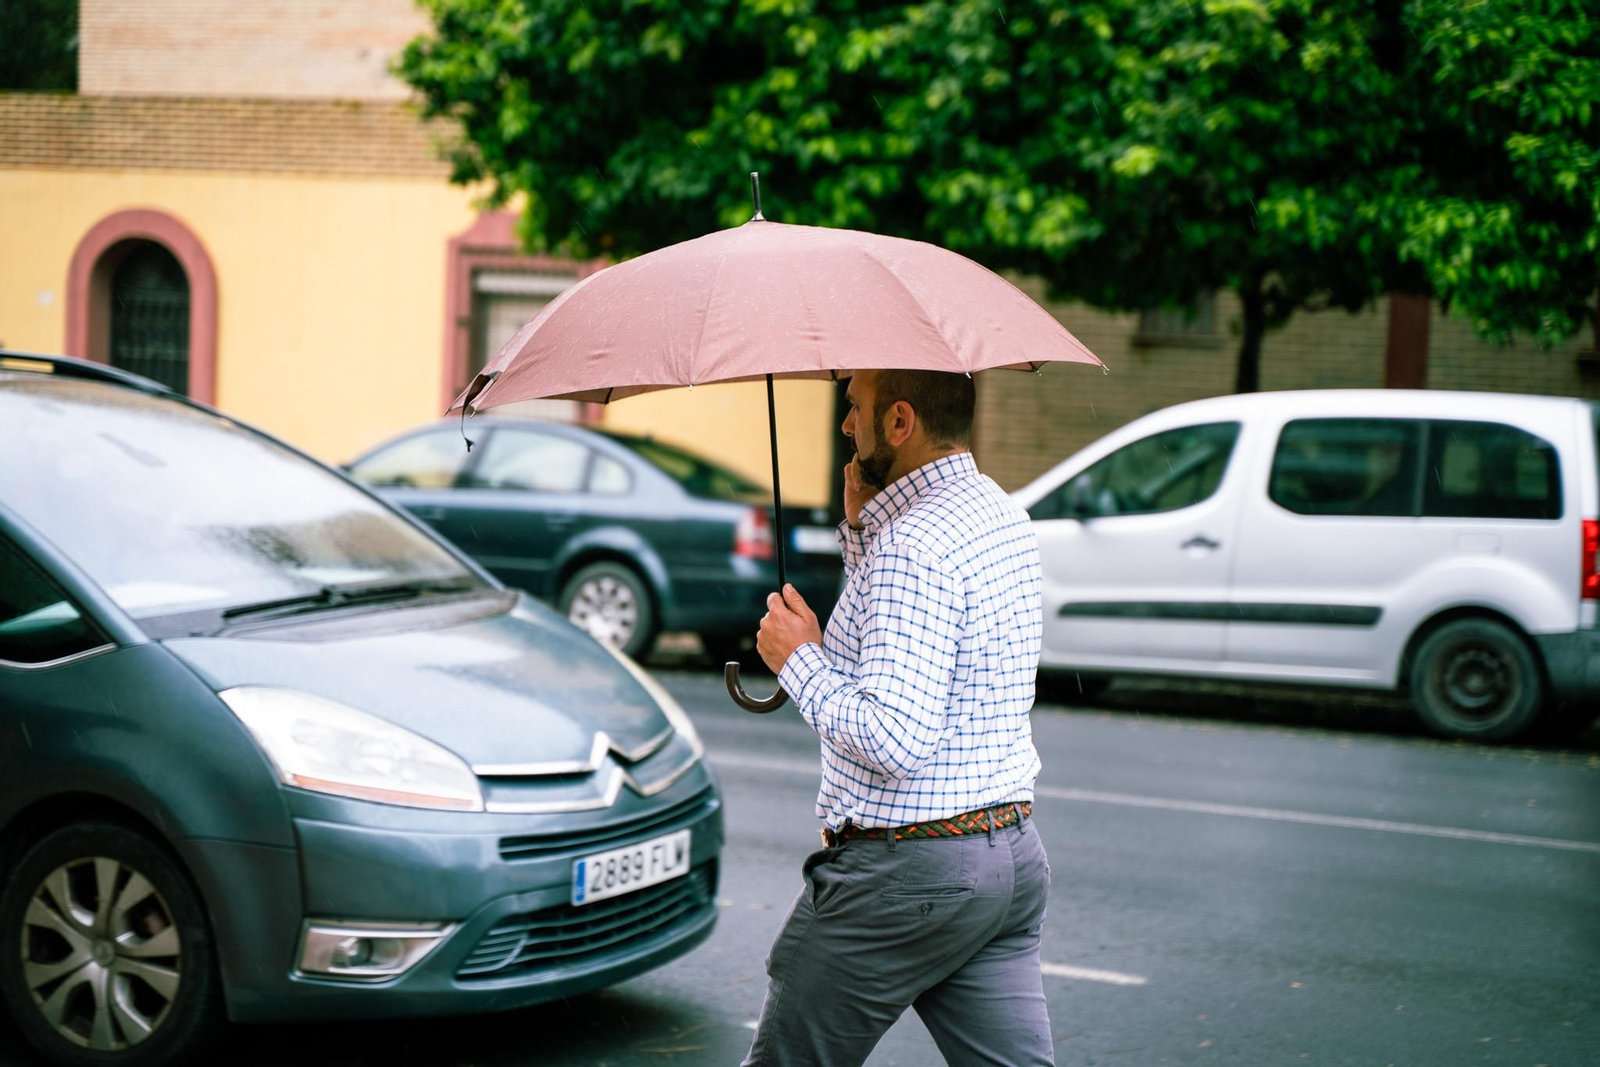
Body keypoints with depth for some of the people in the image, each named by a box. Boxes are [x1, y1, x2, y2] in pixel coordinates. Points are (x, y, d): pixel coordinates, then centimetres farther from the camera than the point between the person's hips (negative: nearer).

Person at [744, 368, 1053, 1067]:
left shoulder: (912, 547, -21)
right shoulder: (999, 512, 10)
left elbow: (894, 740, -27)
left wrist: (799, 660, -13)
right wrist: (862, 526, 10)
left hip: (906, 875, -9)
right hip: (1012, 853, 9)